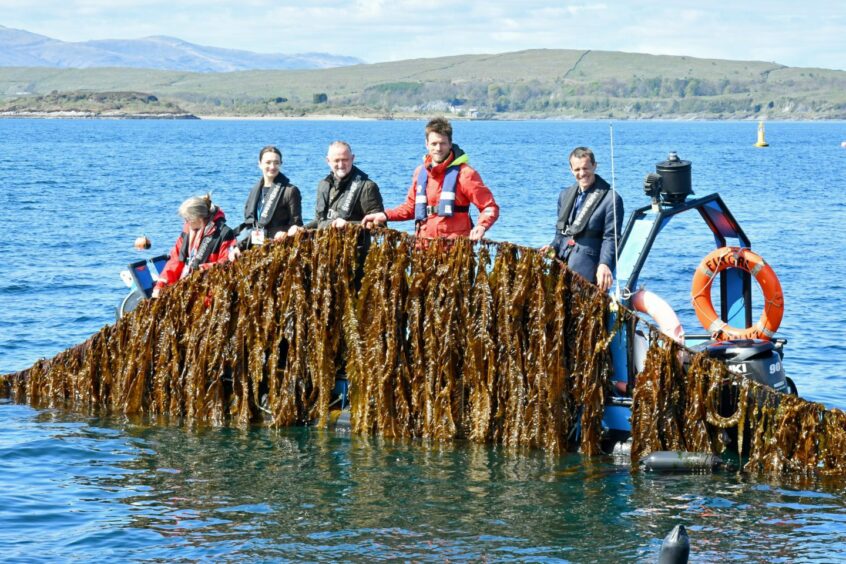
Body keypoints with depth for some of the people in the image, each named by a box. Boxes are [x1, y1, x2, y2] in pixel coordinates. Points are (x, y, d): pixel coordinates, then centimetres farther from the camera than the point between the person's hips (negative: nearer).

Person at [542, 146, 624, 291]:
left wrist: (604, 264, -24)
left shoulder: (611, 199, -6)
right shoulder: (565, 195, 17)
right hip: (562, 266, 6)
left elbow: (611, 238, -9)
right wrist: (553, 247, 3)